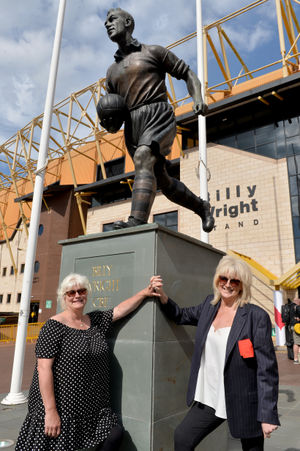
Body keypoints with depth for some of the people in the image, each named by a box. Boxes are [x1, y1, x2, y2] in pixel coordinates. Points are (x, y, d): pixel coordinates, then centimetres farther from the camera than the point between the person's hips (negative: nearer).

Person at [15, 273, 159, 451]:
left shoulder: (96, 321, 7)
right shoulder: (54, 326, -11)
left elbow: (119, 310, 9)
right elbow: (44, 368, -15)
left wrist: (144, 293, -2)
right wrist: (50, 411, -17)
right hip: (61, 408, -5)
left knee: (116, 434, -5)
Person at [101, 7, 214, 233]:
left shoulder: (153, 52, 11)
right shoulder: (112, 71, 25)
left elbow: (187, 73, 11)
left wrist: (198, 100, -8)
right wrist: (109, 123, 1)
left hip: (158, 115, -5)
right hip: (132, 125, 5)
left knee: (142, 158, -33)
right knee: (163, 182, 5)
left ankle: (137, 221, -41)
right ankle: (201, 206, 25)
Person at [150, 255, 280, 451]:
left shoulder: (257, 317, -16)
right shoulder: (209, 305, 1)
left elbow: (267, 369, -15)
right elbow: (181, 316, 16)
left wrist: (268, 416, -15)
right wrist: (162, 294, 0)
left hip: (243, 404, -5)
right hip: (210, 399, 5)